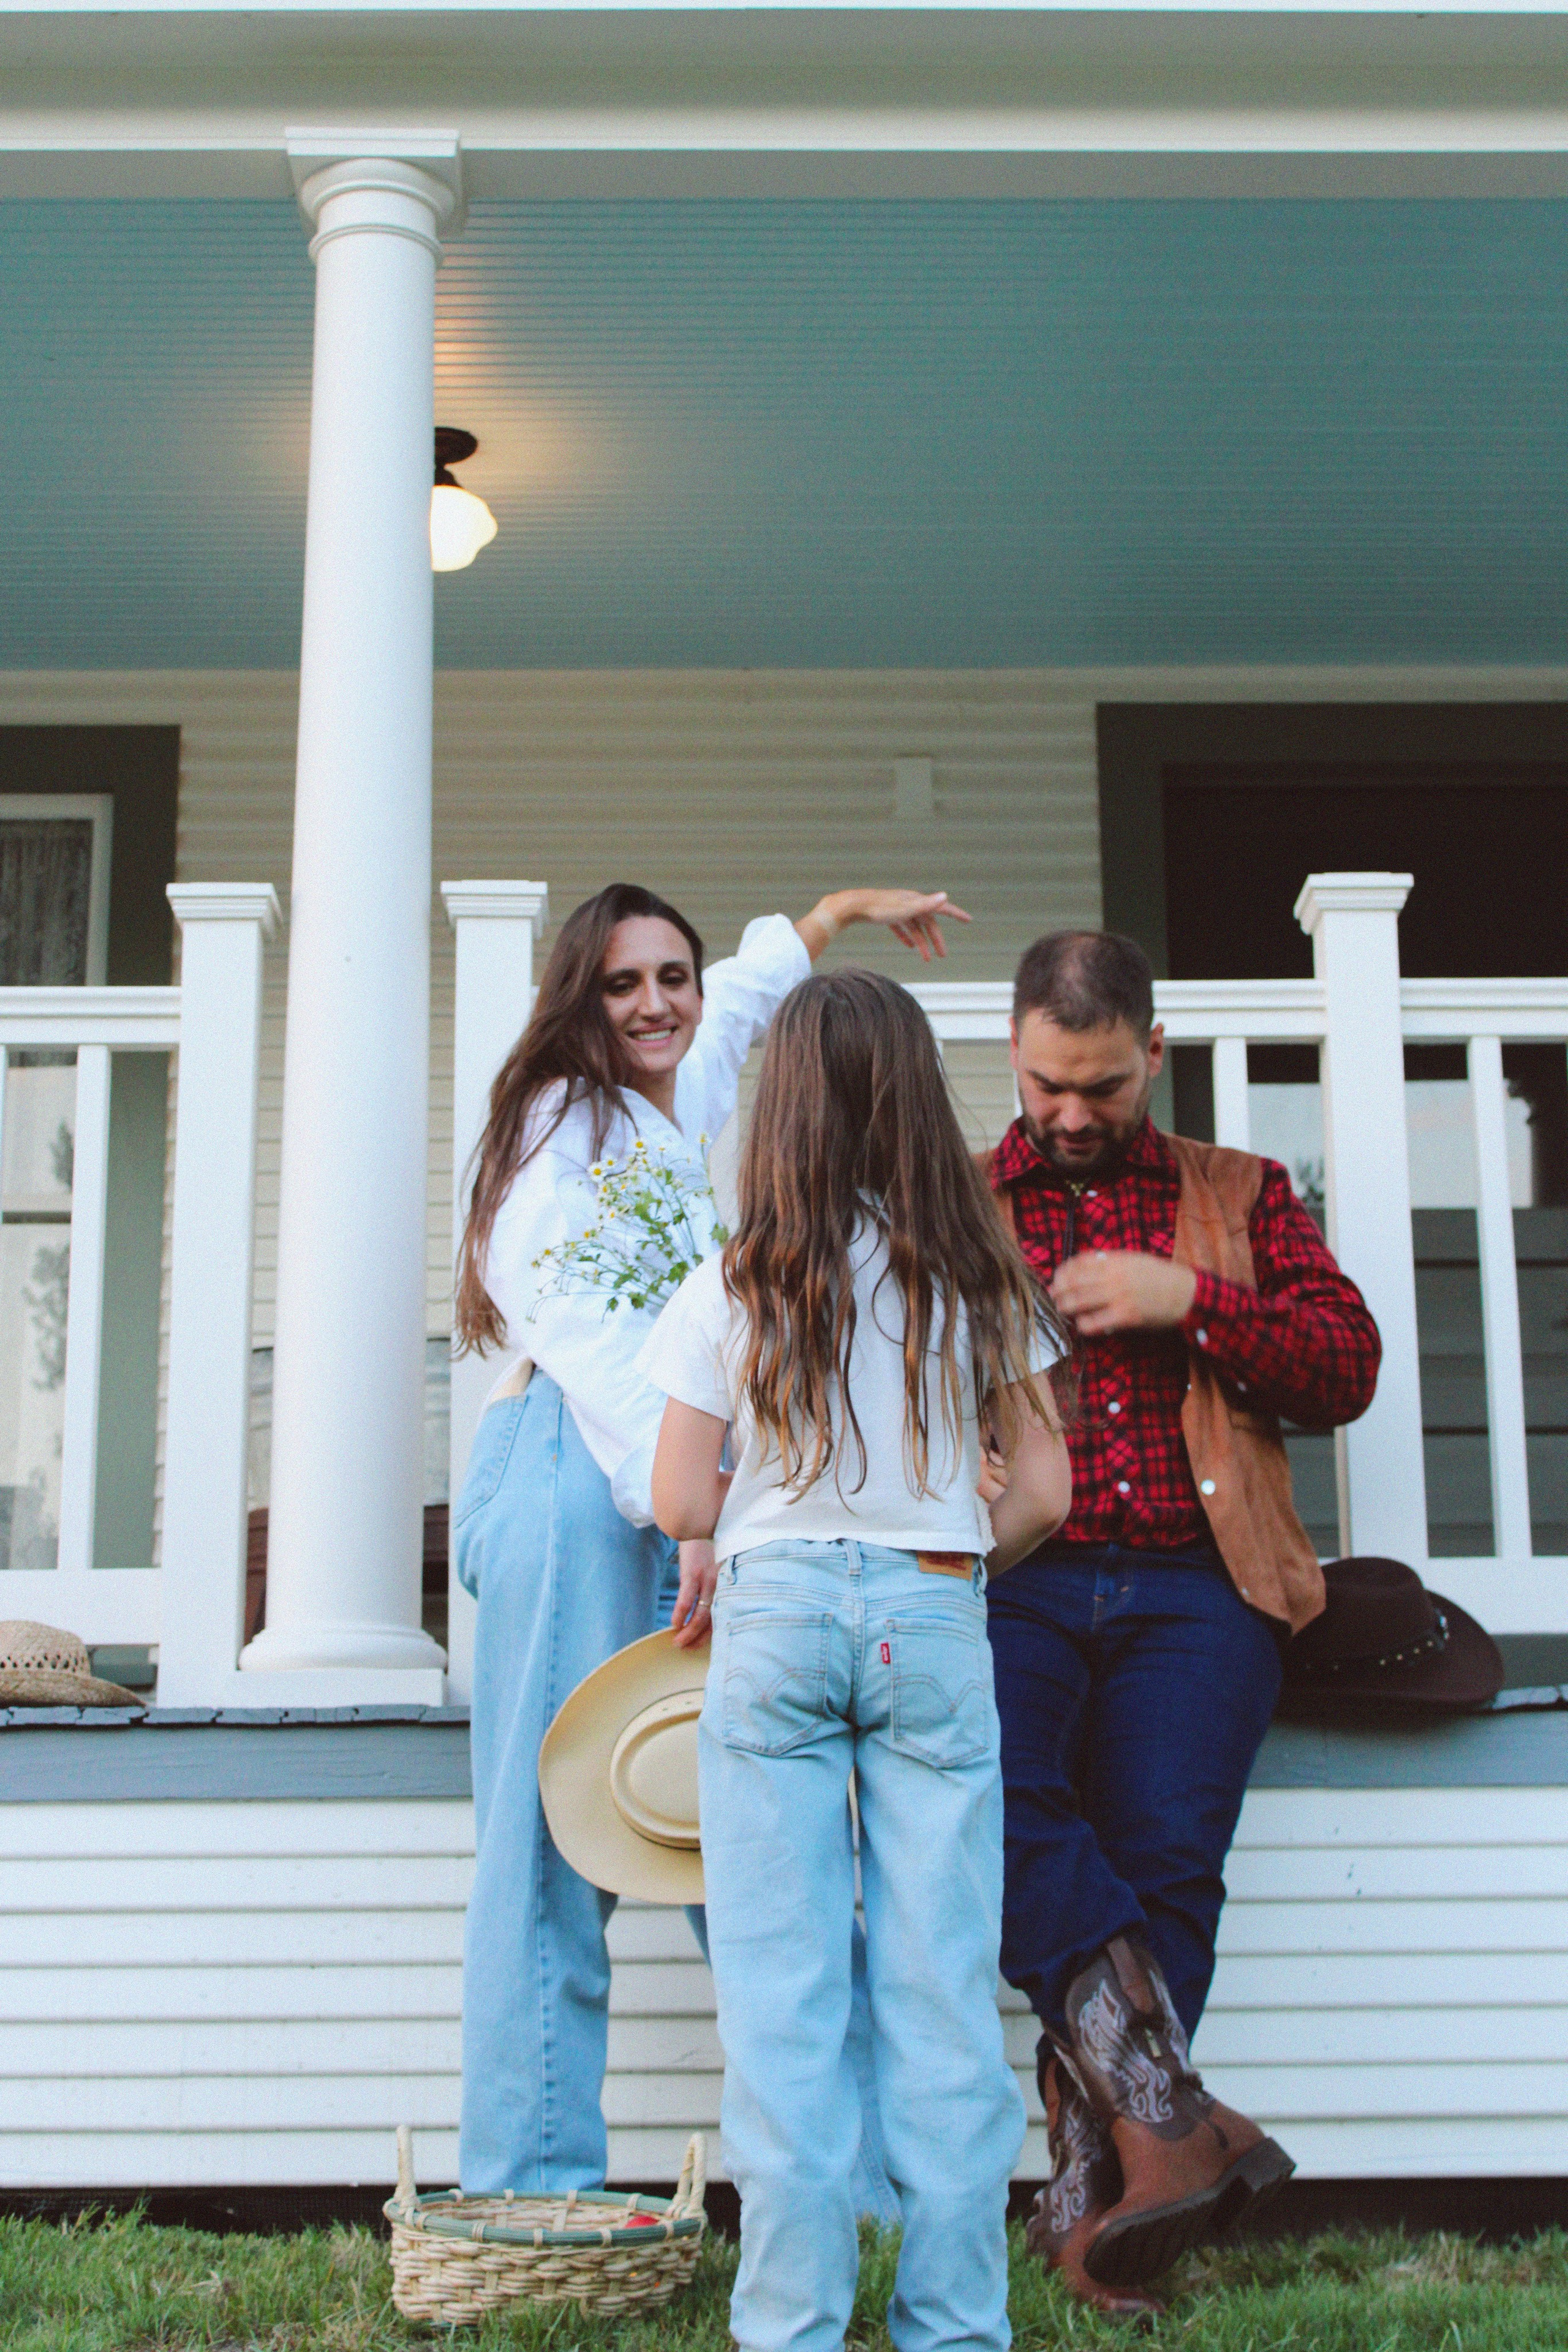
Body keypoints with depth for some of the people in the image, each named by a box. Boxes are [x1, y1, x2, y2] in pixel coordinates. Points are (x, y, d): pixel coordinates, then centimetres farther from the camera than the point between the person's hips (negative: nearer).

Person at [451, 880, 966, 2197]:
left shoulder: (679, 1110, 26)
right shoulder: (568, 1118, 2)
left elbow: (749, 983, 49)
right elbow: (592, 1337, -14)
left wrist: (851, 906, 63)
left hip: (691, 1488, 8)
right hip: (577, 1479, -8)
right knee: (566, 1828, -10)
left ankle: (865, 2172, -3)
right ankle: (536, 2196, -8)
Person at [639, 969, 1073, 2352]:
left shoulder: (736, 1288, -1)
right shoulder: (979, 1281, 2)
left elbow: (680, 1502, -1)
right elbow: (1042, 1495, 3)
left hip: (775, 1616, -1)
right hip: (933, 1622, 1)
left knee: (781, 1993, 4)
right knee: (942, 1991, 5)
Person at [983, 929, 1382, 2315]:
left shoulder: (1242, 1196, 23)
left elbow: (1348, 1367, 13)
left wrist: (1189, 1299, -1)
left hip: (1192, 1586, 0)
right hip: (1010, 1579, 0)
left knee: (1166, 1855, -20)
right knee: (993, 1796, -30)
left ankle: (1091, 2192, -15)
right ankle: (1166, 2114, -27)